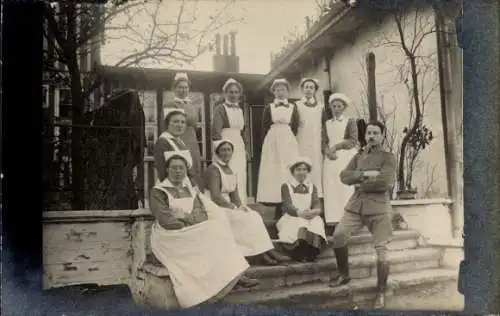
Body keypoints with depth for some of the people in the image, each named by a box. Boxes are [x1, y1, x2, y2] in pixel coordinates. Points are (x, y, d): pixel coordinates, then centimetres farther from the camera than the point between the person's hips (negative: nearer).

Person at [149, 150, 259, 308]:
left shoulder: (191, 190, 16)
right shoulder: (158, 192, -2)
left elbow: (204, 214, 6)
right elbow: (165, 221, -13)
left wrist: (189, 218, -14)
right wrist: (188, 228, -17)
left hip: (193, 233, 6)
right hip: (171, 236, -6)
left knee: (218, 229, -21)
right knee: (210, 236, -26)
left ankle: (235, 275, -26)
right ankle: (233, 276, -23)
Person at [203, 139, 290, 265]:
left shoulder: (231, 172, 15)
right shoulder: (213, 170, -10)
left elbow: (235, 197, 13)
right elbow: (215, 196, -20)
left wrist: (241, 206, -7)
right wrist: (234, 207, -18)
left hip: (227, 207, 7)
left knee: (254, 216, -13)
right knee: (247, 218, -22)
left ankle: (266, 251, -20)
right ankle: (259, 254, -18)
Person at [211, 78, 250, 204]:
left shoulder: (240, 110, 17)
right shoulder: (220, 109, -2)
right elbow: (216, 130, -9)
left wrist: (246, 148, 18)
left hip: (239, 147, 6)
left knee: (240, 179, 6)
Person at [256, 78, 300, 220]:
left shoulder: (293, 108, 10)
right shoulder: (268, 108, 9)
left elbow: (295, 128, 7)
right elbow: (264, 128, 6)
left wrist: (288, 140, 0)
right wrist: (271, 141, -1)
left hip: (288, 143, 0)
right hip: (272, 142, 0)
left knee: (288, 172, -6)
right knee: (272, 173, -6)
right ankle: (278, 211, -4)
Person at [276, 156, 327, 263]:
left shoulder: (312, 187, 21)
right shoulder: (286, 186, 9)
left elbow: (317, 204, 2)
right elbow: (287, 206, -8)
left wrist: (314, 211, -26)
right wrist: (300, 213, -31)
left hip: (310, 217, 3)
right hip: (291, 217, -2)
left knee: (317, 222, -34)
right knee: (299, 224, -39)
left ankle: (312, 252, -48)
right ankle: (298, 252, -48)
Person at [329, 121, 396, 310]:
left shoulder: (388, 157, 1)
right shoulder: (358, 156, 17)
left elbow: (385, 182, -16)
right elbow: (344, 176, 2)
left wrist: (360, 183, -7)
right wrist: (365, 174, -13)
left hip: (378, 207, -4)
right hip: (355, 205, 5)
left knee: (381, 250, -4)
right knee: (338, 236, -5)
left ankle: (381, 294, 7)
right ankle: (344, 275, 18)